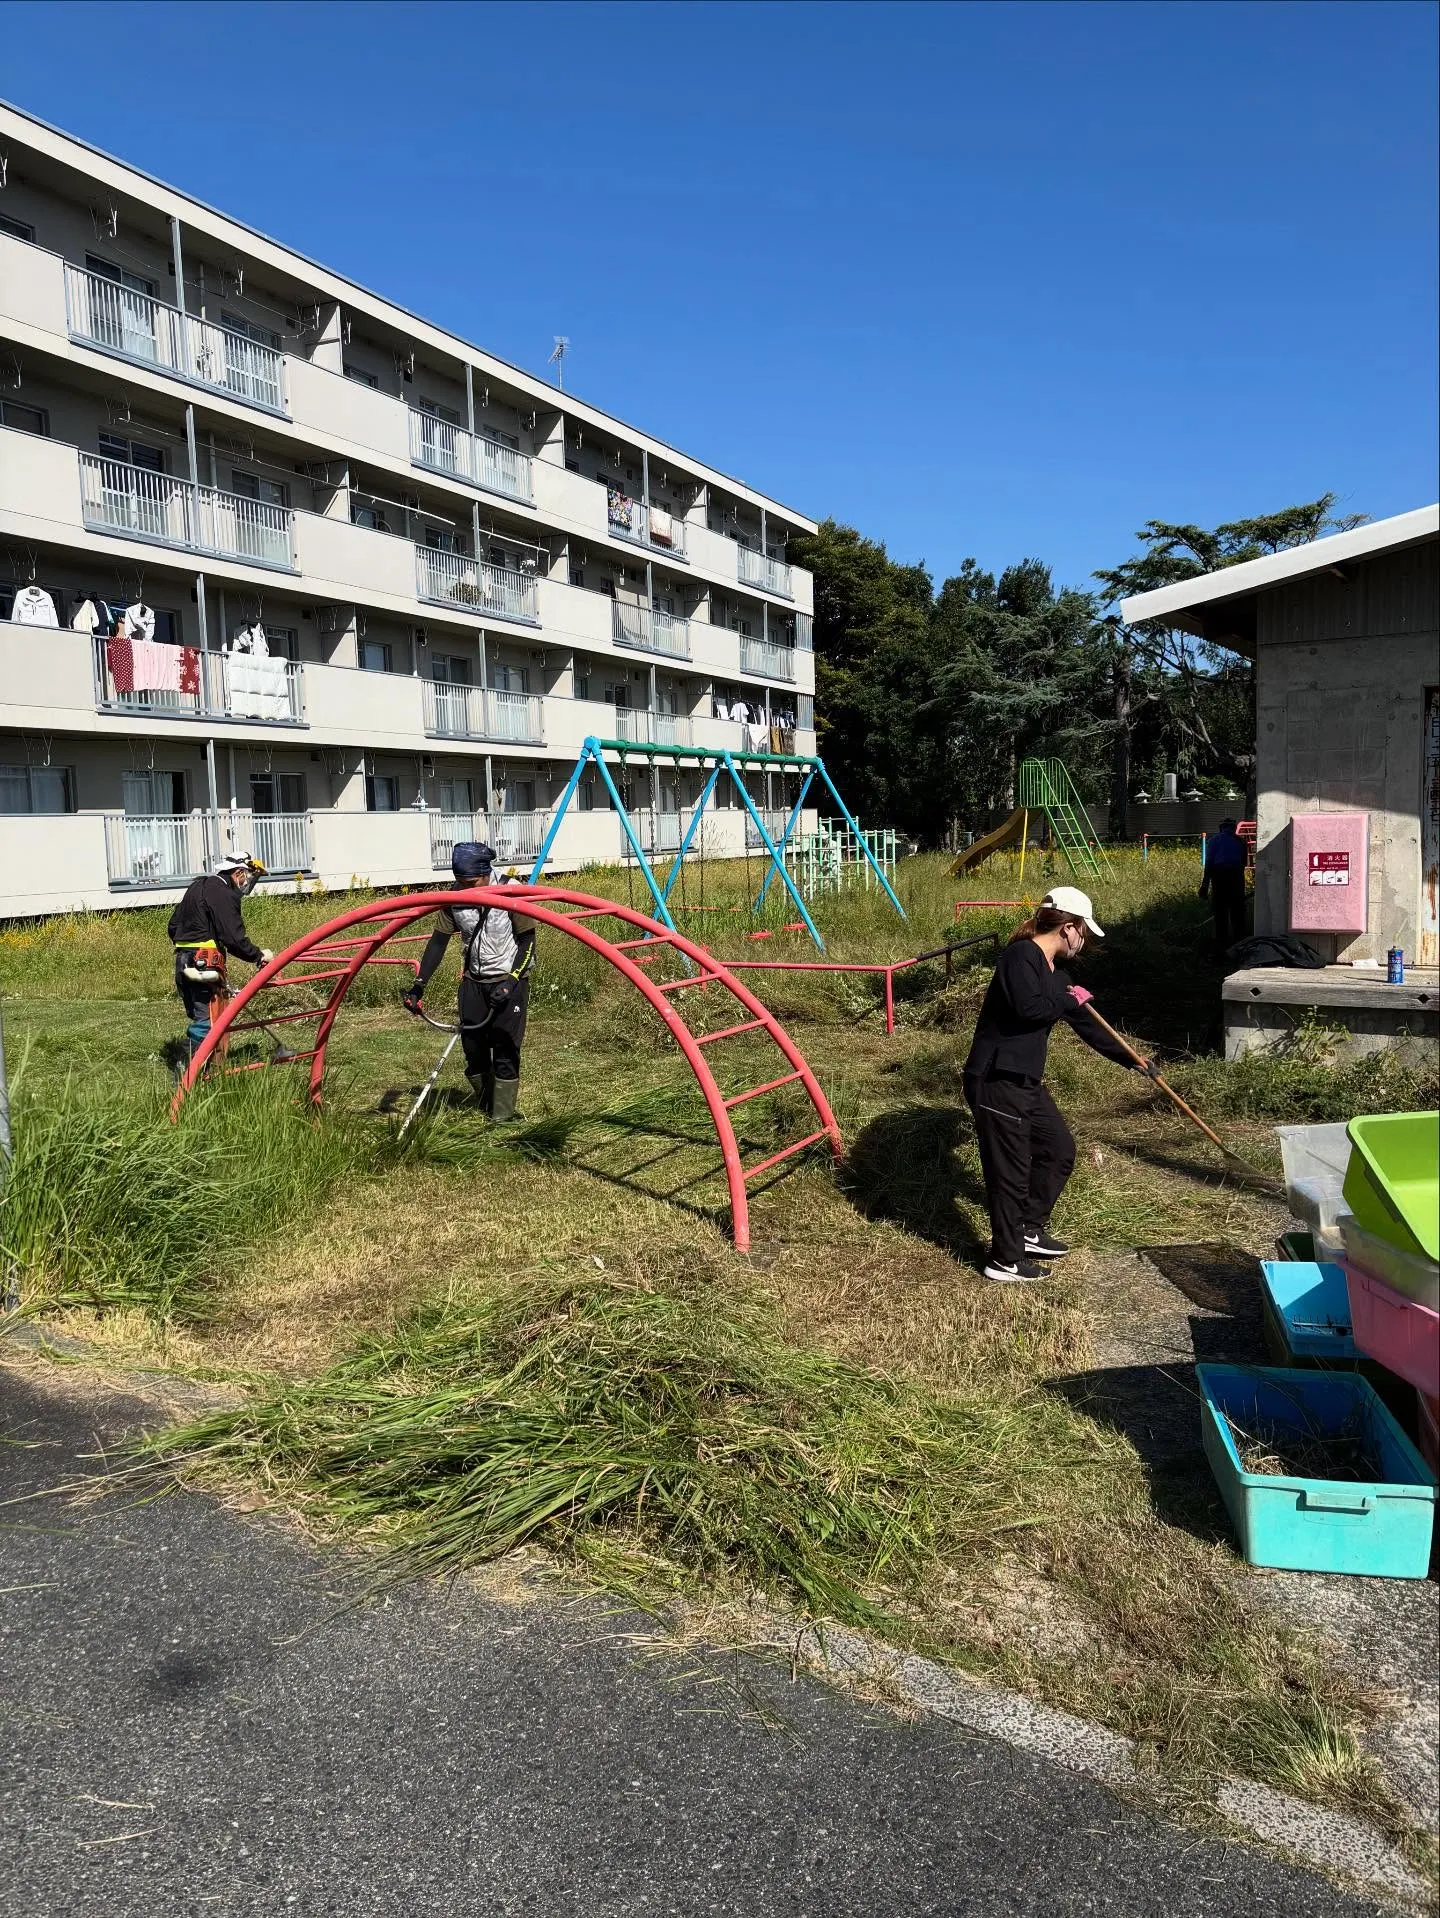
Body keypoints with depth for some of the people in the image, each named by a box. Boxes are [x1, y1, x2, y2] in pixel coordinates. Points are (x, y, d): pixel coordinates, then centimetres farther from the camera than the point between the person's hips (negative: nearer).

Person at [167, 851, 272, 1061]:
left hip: (183, 962, 10)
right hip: (205, 964, -10)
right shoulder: (223, 894, -11)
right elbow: (233, 937, -17)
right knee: (208, 1020, -8)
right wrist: (258, 956, -5)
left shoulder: (197, 886, 20)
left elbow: (173, 927, 25)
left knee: (198, 1018, 16)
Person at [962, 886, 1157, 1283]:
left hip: (1027, 1082, 10)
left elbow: (1087, 1026, 24)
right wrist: (1069, 1000, -10)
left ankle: (1029, 1231, 33)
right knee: (1010, 1170, -2)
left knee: (1059, 1150, 19)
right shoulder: (1021, 955, -12)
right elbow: (1028, 1008, -27)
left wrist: (1132, 1060, 29)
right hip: (995, 1081, -10)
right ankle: (1006, 1261, 10)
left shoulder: (1055, 974, 15)